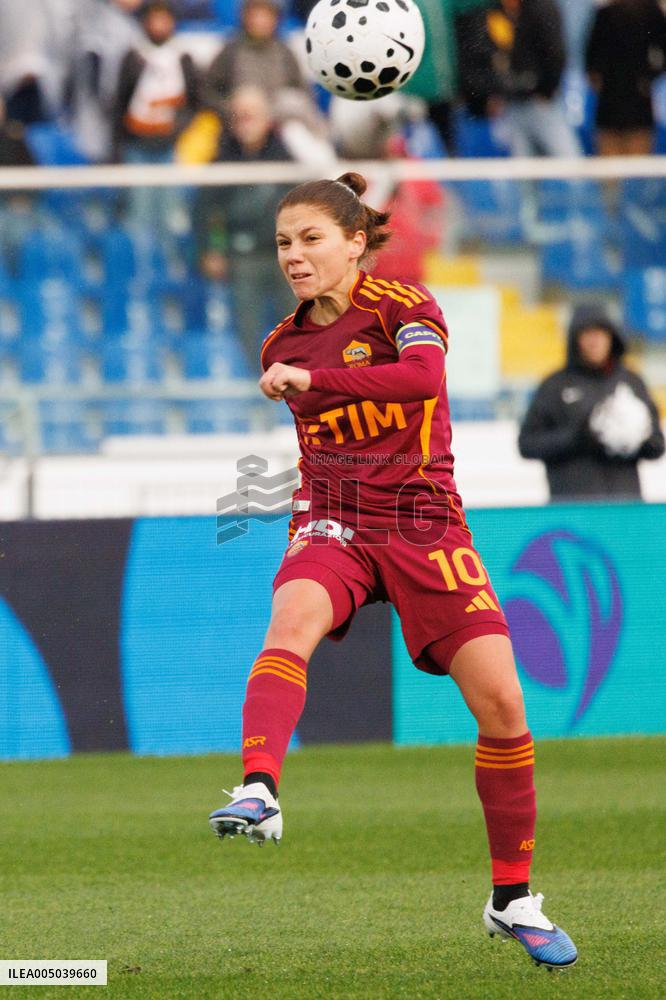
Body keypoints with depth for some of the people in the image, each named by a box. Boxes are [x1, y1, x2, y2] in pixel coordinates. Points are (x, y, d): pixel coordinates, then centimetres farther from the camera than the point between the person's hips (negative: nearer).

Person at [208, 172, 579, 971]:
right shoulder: (283, 345, 11)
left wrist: (312, 379, -29)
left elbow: (424, 375, -28)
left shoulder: (402, 307, -4)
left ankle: (512, 900, 8)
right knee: (293, 615, -33)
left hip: (423, 525, -2)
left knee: (500, 700, -10)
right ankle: (258, 795, -56)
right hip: (333, 525, 2)